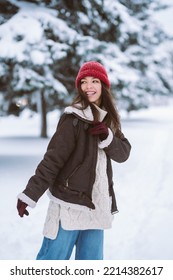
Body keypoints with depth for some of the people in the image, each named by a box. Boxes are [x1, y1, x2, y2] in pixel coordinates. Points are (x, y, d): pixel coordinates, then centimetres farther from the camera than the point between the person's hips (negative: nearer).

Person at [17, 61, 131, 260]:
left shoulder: (108, 119, 10)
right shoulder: (74, 118, -11)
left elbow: (123, 153, 5)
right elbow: (52, 159, -14)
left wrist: (107, 137, -15)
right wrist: (29, 195, -17)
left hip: (96, 206, 6)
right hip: (69, 204, -6)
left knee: (91, 260, 11)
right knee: (53, 260, -3)